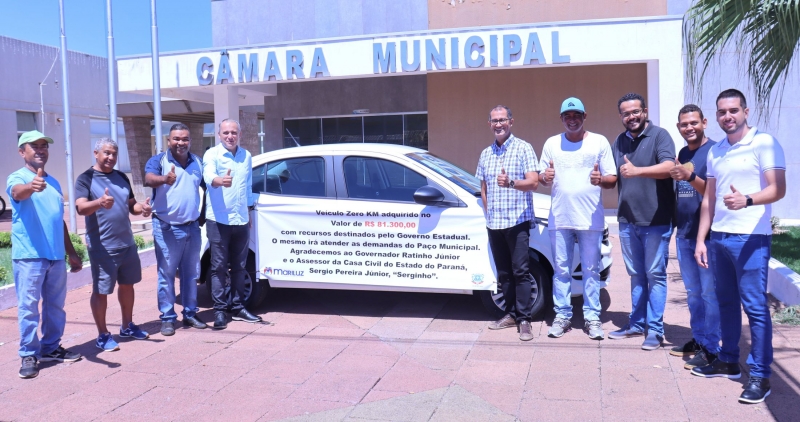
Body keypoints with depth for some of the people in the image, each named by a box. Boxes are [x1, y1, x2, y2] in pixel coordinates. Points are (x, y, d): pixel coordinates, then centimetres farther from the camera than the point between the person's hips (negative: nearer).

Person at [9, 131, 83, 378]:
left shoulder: (53, 182, 18)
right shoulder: (18, 178, -3)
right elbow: (17, 192, -29)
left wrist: (71, 253, 21)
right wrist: (31, 186, -53)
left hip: (56, 255, 7)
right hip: (29, 255, -6)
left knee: (55, 305, 12)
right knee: (28, 307, -4)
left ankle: (51, 348, 24)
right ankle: (28, 355, 5)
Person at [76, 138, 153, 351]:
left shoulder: (121, 177, 11)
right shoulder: (85, 179, -9)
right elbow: (81, 208, -24)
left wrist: (142, 208, -6)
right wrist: (100, 202, -46)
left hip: (127, 244, 7)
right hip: (102, 247, -6)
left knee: (127, 285, 16)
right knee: (100, 291, 2)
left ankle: (127, 326, 32)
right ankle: (103, 335, 13)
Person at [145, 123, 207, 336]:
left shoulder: (197, 162, 9)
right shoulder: (158, 160, -5)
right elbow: (149, 179, -26)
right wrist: (165, 179, -49)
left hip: (192, 227, 5)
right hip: (167, 228, -4)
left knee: (191, 273, 13)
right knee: (167, 275, 1)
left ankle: (190, 314, 24)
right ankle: (167, 318, 9)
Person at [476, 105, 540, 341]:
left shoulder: (523, 148, -2)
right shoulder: (486, 154, 15)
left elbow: (533, 182, -12)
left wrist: (510, 183, -29)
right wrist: (487, 211, 12)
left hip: (517, 221, -5)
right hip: (493, 223, 6)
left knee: (520, 271, -6)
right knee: (503, 272, 10)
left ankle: (524, 319, -1)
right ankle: (511, 313, 20)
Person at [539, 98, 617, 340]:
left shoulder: (599, 142, 3)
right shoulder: (551, 143, 9)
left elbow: (612, 180, 2)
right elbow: (542, 178, 13)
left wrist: (600, 180, -21)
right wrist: (545, 177, -11)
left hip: (590, 218, -2)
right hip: (559, 218, 2)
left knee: (591, 270, 4)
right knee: (561, 270, 7)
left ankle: (592, 317, 12)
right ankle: (562, 316, 15)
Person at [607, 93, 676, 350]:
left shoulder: (659, 135, -8)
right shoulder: (619, 141, 12)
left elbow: (668, 167, -24)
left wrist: (637, 171, -35)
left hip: (656, 220, -6)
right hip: (627, 220, 6)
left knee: (655, 275, 1)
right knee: (636, 275, 14)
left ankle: (655, 329, 8)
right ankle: (636, 324, 23)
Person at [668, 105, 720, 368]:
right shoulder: (682, 153, 13)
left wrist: (689, 177, -30)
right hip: (683, 234, 8)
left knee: (709, 292, -3)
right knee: (693, 292, 14)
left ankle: (711, 349, 3)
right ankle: (698, 339, 24)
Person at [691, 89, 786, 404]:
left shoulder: (764, 143, -5)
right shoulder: (715, 151, 14)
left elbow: (778, 189, -13)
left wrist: (747, 200, -32)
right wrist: (701, 240, 13)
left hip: (750, 238, -6)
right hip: (719, 237, 6)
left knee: (755, 306, -3)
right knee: (726, 302, 13)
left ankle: (760, 375, 4)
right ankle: (729, 361, 25)